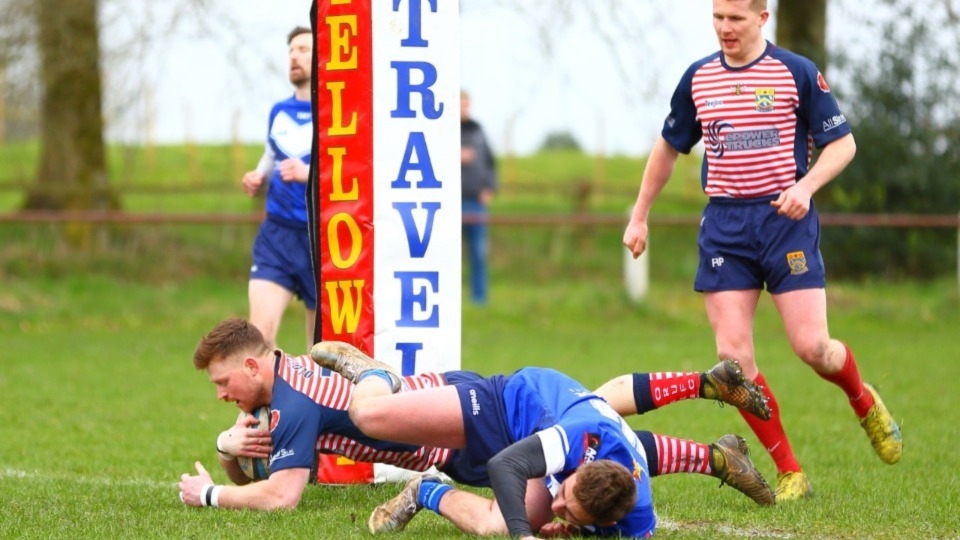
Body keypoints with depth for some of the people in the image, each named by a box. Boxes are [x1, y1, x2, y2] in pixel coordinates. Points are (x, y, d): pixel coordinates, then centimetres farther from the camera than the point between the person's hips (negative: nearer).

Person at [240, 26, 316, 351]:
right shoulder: (279, 113, 11)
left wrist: (310, 174, -26)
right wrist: (256, 180, 6)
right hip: (278, 231, 4)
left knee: (321, 345, 6)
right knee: (259, 334, -13)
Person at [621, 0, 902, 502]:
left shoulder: (797, 73, -2)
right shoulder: (697, 78, 9)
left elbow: (842, 143, 2)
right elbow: (669, 146, 22)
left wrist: (805, 186, -15)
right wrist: (639, 215, 21)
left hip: (786, 219, -3)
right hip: (723, 223, 3)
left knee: (812, 346, -11)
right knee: (733, 356, -8)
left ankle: (864, 402, 25)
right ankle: (790, 474, 2)